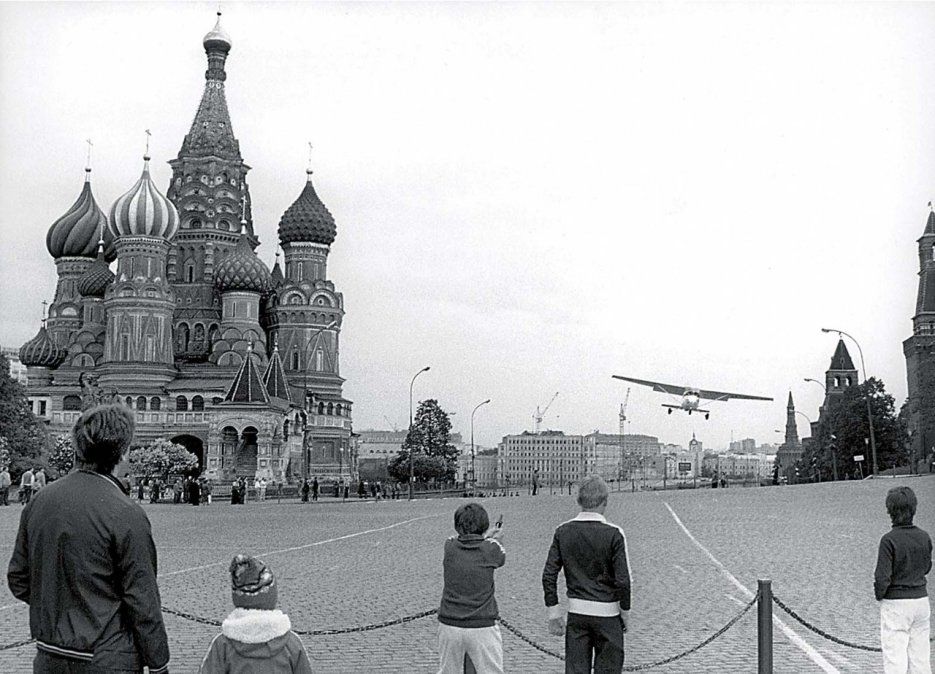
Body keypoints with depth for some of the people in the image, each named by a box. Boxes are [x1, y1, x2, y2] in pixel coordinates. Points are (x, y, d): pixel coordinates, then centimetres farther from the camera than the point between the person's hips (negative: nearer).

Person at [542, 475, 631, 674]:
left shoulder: (563, 532, -1)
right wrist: (625, 613, 2)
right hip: (607, 613, -3)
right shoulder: (613, 534, -11)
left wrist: (554, 613, 6)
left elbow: (549, 575, -1)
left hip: (576, 611, 3)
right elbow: (623, 580, -12)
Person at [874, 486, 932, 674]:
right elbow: (927, 567, 14)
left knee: (894, 655, 1)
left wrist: (879, 595, -1)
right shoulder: (924, 537, -1)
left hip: (895, 603, -6)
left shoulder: (889, 540, -18)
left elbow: (882, 577, -18)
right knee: (921, 655, 14)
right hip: (921, 599, 6)